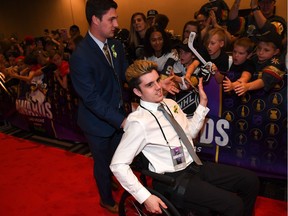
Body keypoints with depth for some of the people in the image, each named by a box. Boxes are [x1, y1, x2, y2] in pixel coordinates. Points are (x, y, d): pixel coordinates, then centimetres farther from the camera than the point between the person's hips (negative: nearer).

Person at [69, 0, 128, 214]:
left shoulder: (116, 45, -4)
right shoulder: (80, 56, -26)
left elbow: (126, 74, 0)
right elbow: (91, 99, -27)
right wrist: (121, 120, -30)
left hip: (117, 114, 6)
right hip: (98, 121, -6)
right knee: (103, 161, 17)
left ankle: (109, 182, 58)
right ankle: (107, 200, 46)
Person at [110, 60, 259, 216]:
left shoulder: (170, 104, 3)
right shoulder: (138, 122, -20)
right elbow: (118, 164, -19)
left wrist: (203, 104, 4)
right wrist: (145, 197, -19)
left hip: (196, 165, 7)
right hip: (175, 179, -7)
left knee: (251, 180, 3)